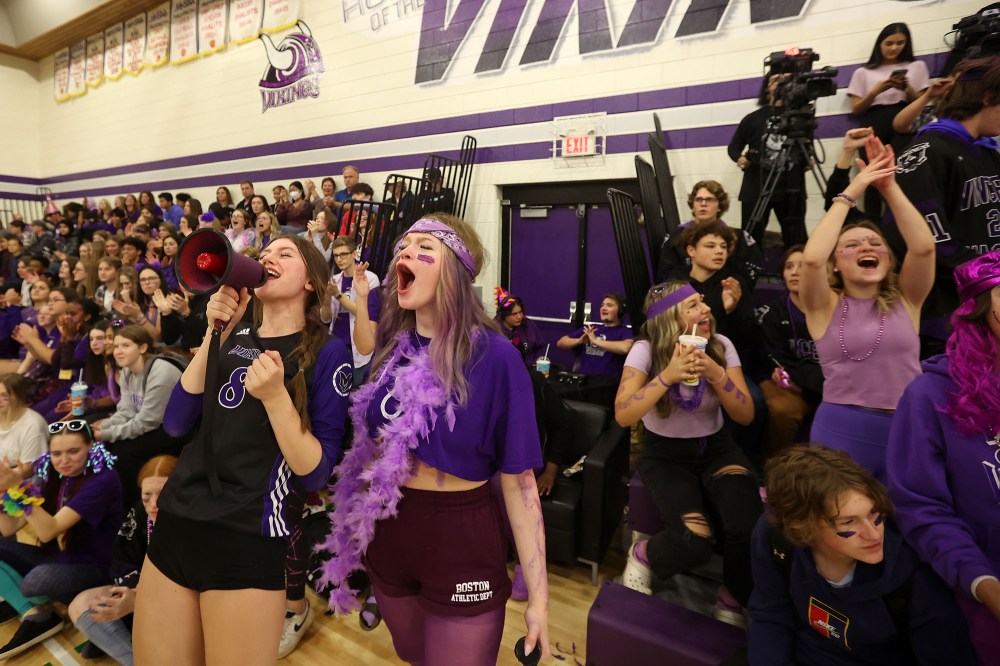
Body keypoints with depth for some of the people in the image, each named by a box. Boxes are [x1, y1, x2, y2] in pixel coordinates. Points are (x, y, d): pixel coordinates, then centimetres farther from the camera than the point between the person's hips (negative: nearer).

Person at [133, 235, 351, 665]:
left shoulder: (326, 352, -7)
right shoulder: (233, 336, 10)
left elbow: (315, 474, -10)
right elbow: (176, 424, 1)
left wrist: (275, 397, -23)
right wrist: (214, 333, -4)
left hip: (246, 540, -5)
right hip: (174, 524, 6)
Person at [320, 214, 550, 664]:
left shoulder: (493, 357, -20)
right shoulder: (391, 347, -3)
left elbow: (518, 480, -17)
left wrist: (538, 595, -14)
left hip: (460, 544, -5)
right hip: (388, 537, 6)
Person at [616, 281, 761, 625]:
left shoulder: (721, 346, -7)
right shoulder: (646, 350, -16)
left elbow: (746, 416, -9)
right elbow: (623, 415, -27)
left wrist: (716, 374, -26)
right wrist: (668, 375, -36)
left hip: (716, 449, 3)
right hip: (665, 456, -3)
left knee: (750, 528, -23)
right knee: (693, 541, -26)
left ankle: (732, 601, 8)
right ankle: (643, 554, 9)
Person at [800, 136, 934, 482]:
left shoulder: (904, 299, 6)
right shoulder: (826, 305, -2)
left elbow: (924, 247, -10)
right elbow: (811, 258, -21)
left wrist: (890, 188, -8)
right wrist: (850, 194, -12)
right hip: (842, 430, -3)